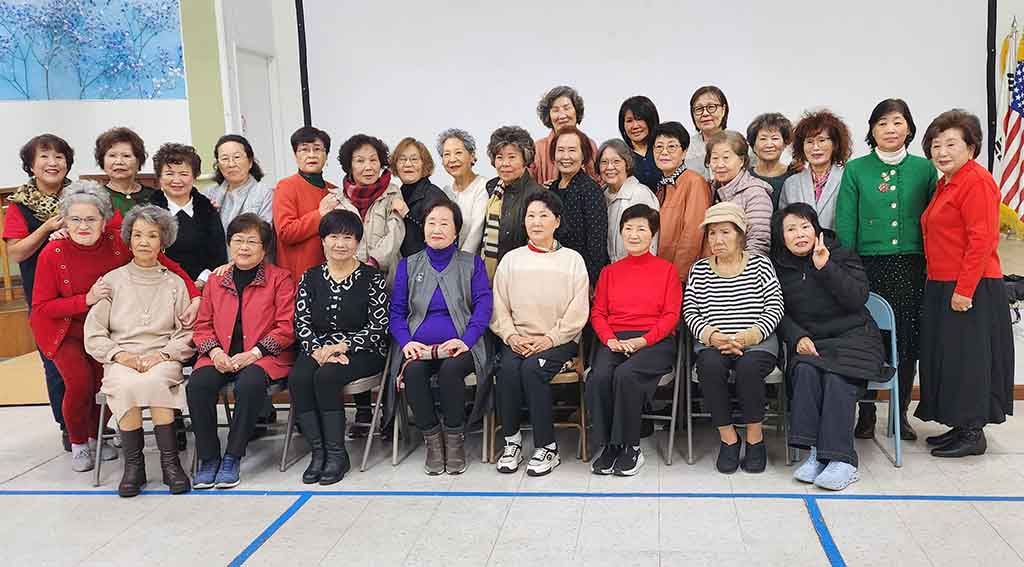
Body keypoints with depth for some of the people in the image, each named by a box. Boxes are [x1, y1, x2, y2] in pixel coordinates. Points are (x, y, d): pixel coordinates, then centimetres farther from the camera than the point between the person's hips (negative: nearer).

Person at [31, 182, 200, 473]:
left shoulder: (119, 242, -17)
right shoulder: (52, 253, -19)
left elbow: (168, 265, -13)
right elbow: (41, 307, -15)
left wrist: (195, 298, -25)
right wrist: (87, 300, -27)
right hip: (65, 330, -2)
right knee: (80, 383, -18)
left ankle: (95, 438, 22)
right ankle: (78, 444, 11)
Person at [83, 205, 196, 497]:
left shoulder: (175, 283, 13)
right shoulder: (112, 281, 13)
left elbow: (187, 335, 6)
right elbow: (93, 335, 7)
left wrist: (162, 355, -11)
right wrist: (120, 355, -10)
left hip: (163, 360, 0)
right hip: (120, 361, 1)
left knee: (154, 382, -34)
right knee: (127, 385, -33)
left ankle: (170, 462, -27)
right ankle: (133, 465, -21)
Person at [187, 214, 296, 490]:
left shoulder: (280, 278, 5)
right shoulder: (216, 280, 18)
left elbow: (286, 327, -3)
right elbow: (203, 326, 17)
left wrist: (253, 353, -14)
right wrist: (215, 352, -5)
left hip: (265, 356, -3)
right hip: (221, 357, 4)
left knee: (250, 382, -35)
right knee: (198, 383, -26)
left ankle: (232, 457, -18)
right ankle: (208, 457, -12)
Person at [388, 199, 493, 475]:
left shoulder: (472, 263, 13)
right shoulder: (408, 265, 17)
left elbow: (484, 305, 1)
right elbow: (396, 311, 11)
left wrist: (466, 340, -15)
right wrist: (406, 341, -9)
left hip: (458, 346, -1)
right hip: (419, 346, 2)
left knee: (451, 369, -34)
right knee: (413, 371, -32)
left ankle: (455, 438, -13)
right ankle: (432, 438, -13)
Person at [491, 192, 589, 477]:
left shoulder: (572, 260, 8)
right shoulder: (511, 260, 15)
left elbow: (577, 313, -1)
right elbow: (498, 307, 8)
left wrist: (549, 339, -13)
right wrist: (511, 336, -9)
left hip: (559, 339, -2)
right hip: (517, 339, 2)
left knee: (532, 367, -31)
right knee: (507, 368, -28)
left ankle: (547, 448, -19)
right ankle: (512, 442, -12)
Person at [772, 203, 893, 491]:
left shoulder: (841, 256, 5)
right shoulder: (779, 267, 11)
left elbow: (858, 298, -9)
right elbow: (779, 313, 7)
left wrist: (825, 267, -15)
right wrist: (798, 338, -11)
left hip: (852, 335, -2)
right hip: (809, 342, 2)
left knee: (837, 378, -31)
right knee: (806, 371, -31)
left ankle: (842, 459, -31)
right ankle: (816, 452, -30)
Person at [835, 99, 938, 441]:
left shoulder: (924, 169, 7)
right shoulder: (856, 170, 3)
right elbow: (845, 225, 0)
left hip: (912, 268, 2)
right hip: (869, 267, -1)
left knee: (908, 342, 6)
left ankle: (901, 415, 21)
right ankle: (865, 415, 15)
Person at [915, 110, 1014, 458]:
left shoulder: (976, 182, -13)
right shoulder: (945, 184, 16)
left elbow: (981, 240, -20)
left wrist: (964, 290, -22)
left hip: (971, 290, -10)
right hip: (942, 286, 10)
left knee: (967, 357, -3)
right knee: (946, 357, 14)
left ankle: (973, 434, 8)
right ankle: (960, 426, 24)